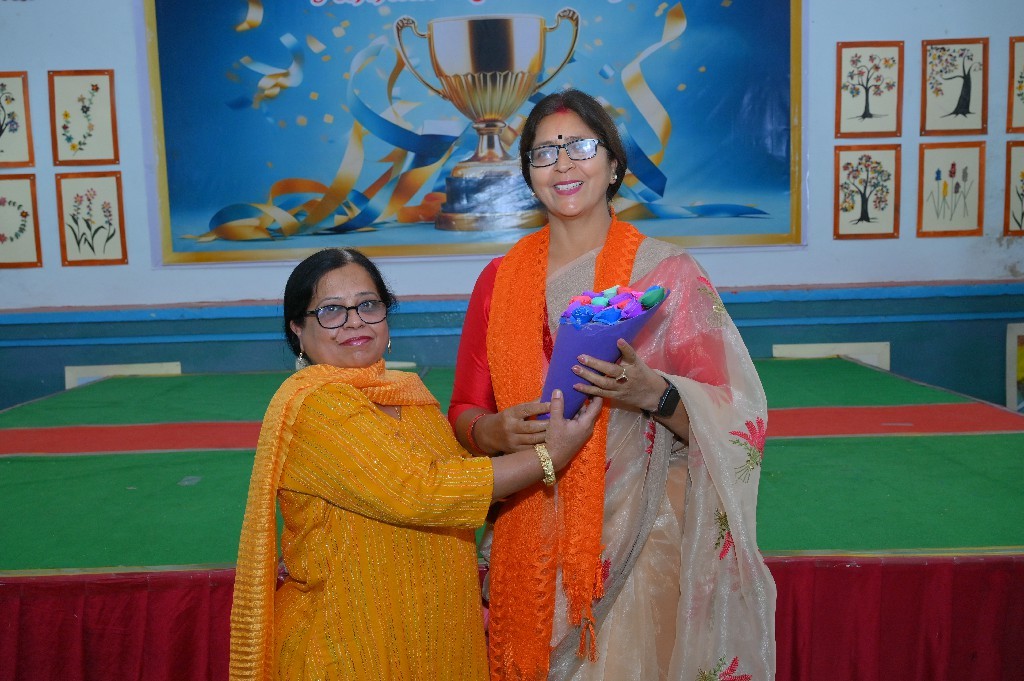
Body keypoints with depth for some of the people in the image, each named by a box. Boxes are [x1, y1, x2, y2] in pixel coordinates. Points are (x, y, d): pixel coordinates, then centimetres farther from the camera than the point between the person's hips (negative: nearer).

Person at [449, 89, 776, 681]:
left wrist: (652, 392, -25)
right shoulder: (500, 279, 3)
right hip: (532, 540, 3)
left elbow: (737, 415, -7)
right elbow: (465, 410, 7)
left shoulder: (667, 272, -6)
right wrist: (497, 430, -15)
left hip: (643, 537, -2)